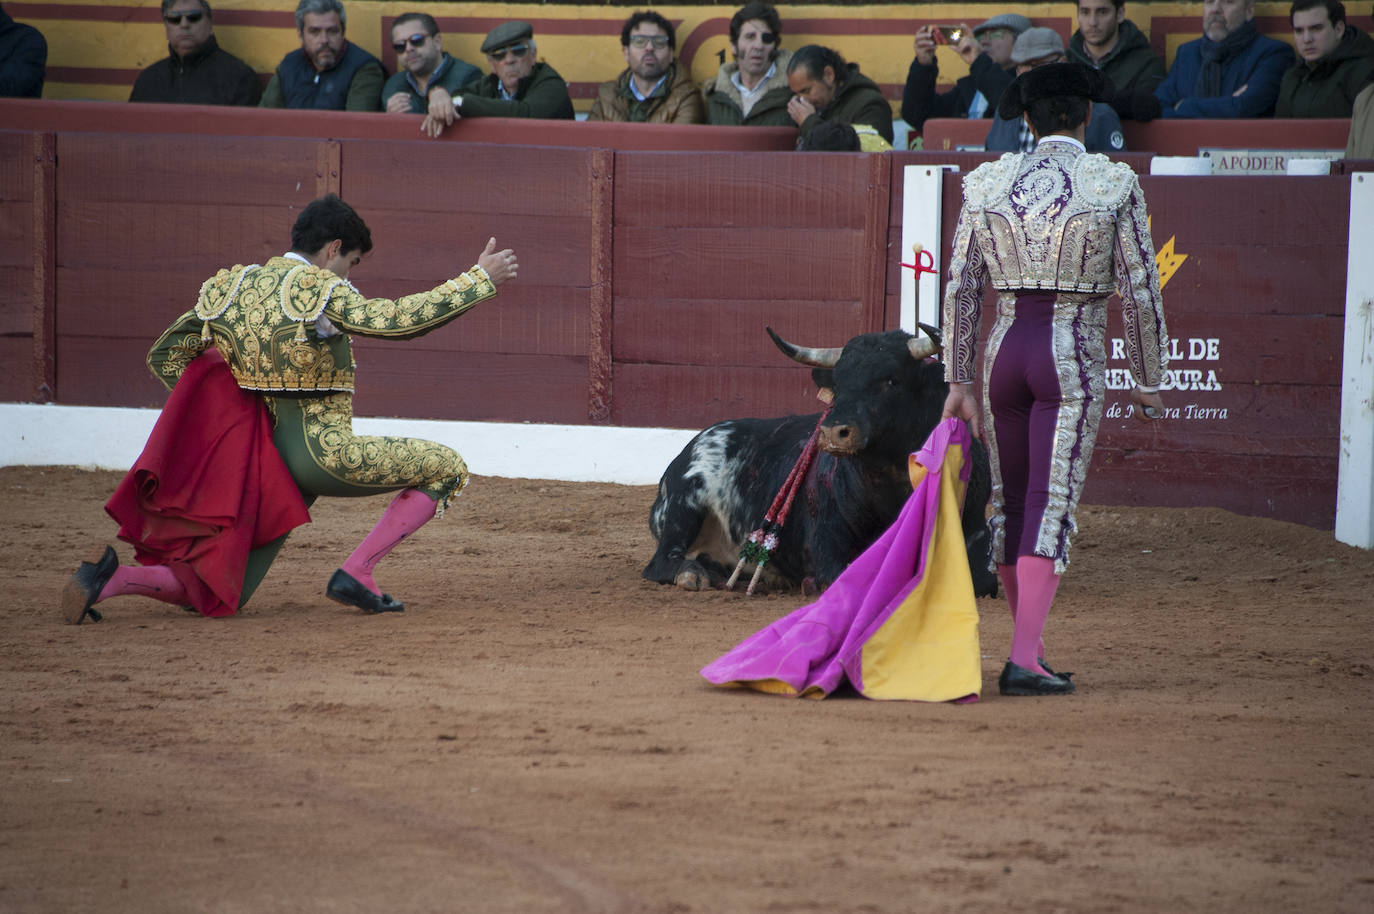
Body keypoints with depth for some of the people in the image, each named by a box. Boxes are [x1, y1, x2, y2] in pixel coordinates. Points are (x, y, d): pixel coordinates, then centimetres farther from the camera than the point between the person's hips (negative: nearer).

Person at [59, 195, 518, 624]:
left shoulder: (230, 289, 10)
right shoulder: (320, 292, -10)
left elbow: (163, 357, 14)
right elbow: (399, 320, -21)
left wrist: (222, 411, 17)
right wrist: (480, 278, -14)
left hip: (267, 460, 7)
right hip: (321, 454, -7)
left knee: (222, 597, 15)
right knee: (447, 467, 8)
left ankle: (112, 577, -10)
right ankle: (356, 573, -2)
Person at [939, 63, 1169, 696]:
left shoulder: (986, 183, 5)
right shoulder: (1115, 185, -3)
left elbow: (960, 289, 5)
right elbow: (1140, 291, -2)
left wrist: (959, 383, 10)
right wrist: (1148, 381, 8)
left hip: (1005, 349, 4)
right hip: (1075, 358, -3)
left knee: (1010, 501, 16)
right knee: (1052, 506, -5)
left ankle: (1028, 643, 28)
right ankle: (1024, 662, -14)